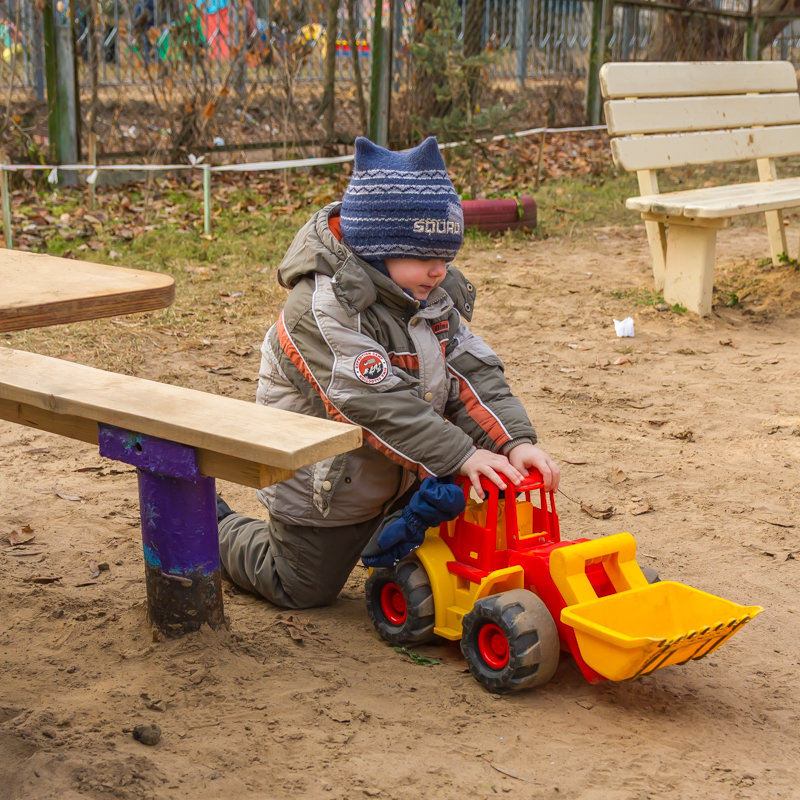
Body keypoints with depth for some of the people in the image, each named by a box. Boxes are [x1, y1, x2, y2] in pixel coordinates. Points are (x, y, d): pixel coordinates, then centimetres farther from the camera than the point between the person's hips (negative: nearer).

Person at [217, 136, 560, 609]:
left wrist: (516, 440, -26)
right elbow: (379, 404, -37)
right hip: (324, 489, -6)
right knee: (303, 590, 11)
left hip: (405, 478, 7)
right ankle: (217, 530, 34)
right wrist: (461, 455, -41)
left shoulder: (434, 297, -4)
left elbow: (471, 372, -10)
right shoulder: (322, 308, -30)